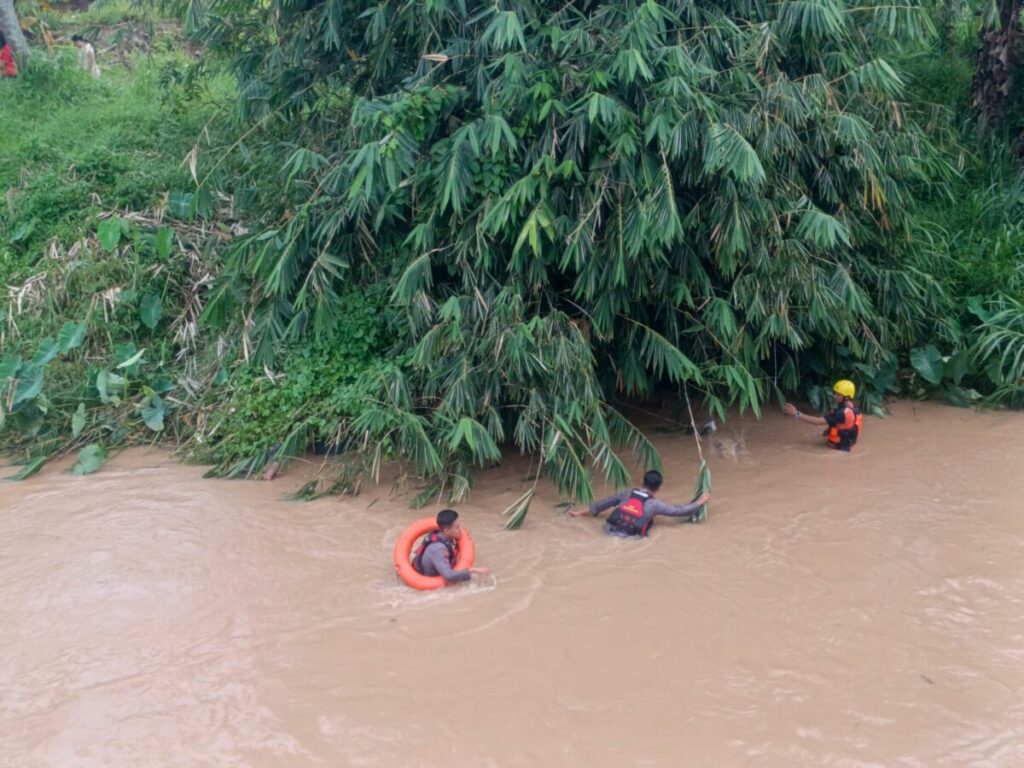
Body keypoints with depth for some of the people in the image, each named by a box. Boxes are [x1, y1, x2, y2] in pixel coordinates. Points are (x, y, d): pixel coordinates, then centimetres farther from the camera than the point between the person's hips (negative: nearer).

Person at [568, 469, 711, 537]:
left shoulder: (627, 493, 10)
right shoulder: (654, 504, 1)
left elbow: (604, 503, 18)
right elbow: (679, 511, 11)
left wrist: (580, 512, 28)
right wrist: (699, 502, 26)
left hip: (609, 530, 5)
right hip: (628, 537, -4)